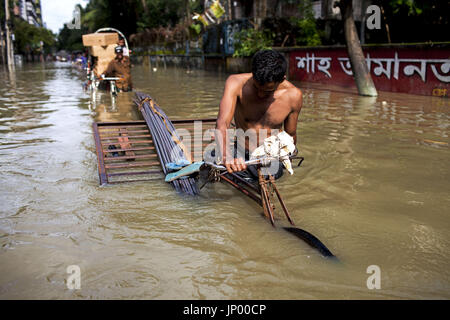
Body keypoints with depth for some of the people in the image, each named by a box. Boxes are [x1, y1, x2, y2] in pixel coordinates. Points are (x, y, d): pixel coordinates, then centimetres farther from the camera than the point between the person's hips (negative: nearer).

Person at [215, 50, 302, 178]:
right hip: (240, 156, 1)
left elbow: (291, 136, 4)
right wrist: (226, 155, -49)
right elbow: (222, 123, -33)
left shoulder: (293, 95, -12)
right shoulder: (236, 83, -18)